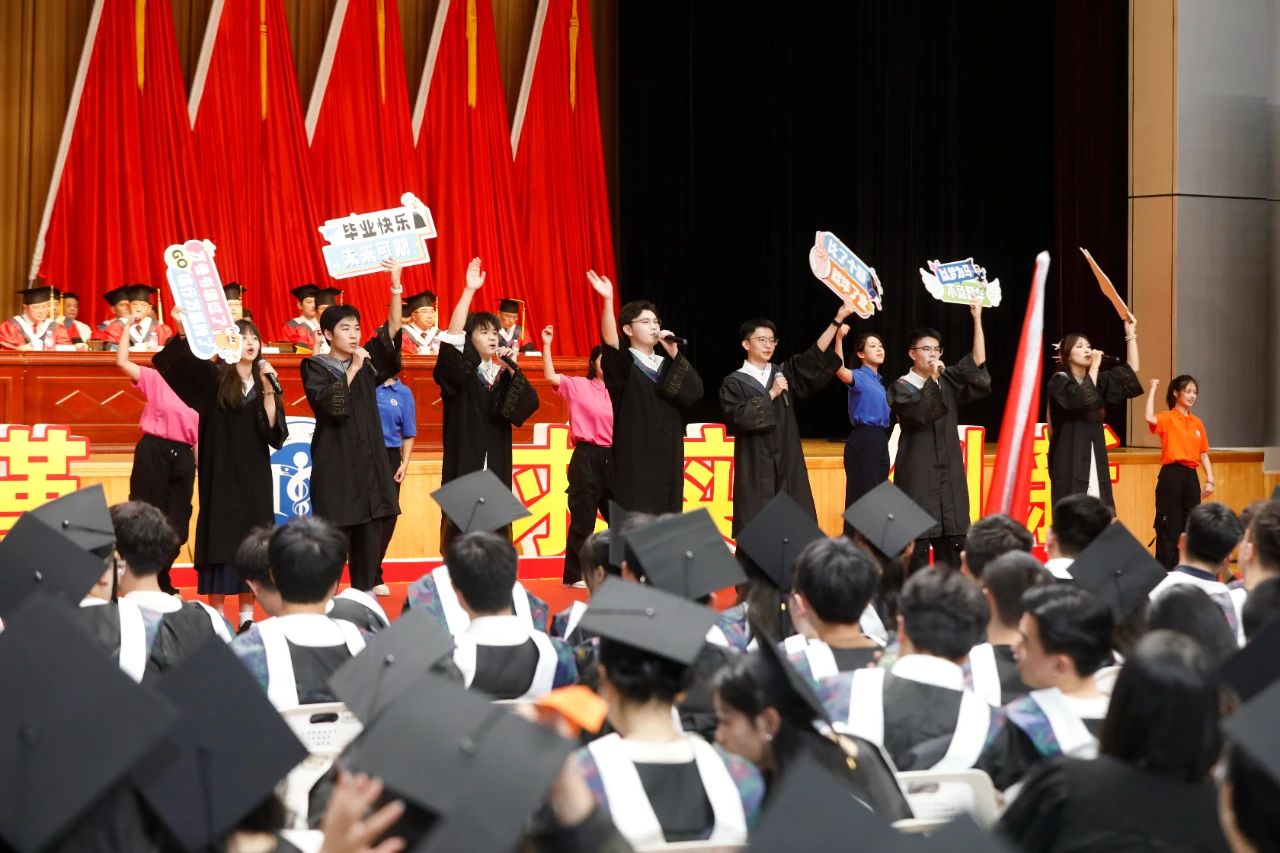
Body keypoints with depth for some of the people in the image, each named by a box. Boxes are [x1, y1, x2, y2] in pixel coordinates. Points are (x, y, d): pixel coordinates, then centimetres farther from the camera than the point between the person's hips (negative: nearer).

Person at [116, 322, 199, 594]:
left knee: (177, 521, 7)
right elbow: (122, 361, -9)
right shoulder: (155, 379, 1)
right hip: (153, 452, -4)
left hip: (182, 456, 4)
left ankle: (162, 581, 21)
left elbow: (198, 436, 14)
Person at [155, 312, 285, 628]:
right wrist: (184, 332, -34)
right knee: (220, 534, -2)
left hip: (254, 476, 3)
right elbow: (170, 361, -16)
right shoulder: (213, 377, -2)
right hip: (220, 473, -3)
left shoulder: (264, 383, 7)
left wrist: (269, 392, -11)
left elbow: (275, 434, -2)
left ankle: (247, 612, 12)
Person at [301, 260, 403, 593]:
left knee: (369, 541, 4)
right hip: (336, 466, -5)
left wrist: (395, 285, -9)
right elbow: (330, 403, -18)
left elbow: (393, 327, 1)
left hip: (369, 463, 5)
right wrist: (353, 369, -14)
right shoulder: (314, 367, -2)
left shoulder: (367, 361, 11)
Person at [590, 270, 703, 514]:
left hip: (668, 458, 5)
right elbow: (609, 340, -23)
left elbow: (697, 391, 3)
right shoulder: (623, 364, 0)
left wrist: (675, 355, -5)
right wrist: (608, 300, -37)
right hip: (635, 460, -5)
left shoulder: (667, 363, 17)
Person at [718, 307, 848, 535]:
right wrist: (772, 394, -12)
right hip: (755, 466, -4)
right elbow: (738, 416, -15)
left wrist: (838, 320, -6)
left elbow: (815, 356, 3)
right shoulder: (734, 383, 0)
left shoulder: (783, 373, 14)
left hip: (787, 463, 4)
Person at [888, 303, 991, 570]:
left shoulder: (948, 381, 12)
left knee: (953, 542, 3)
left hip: (949, 473, 5)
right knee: (918, 542, -8)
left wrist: (977, 319, -5)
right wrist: (931, 378, -20)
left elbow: (977, 362, 0)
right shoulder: (901, 387, -2)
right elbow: (918, 413, -19)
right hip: (918, 476, -5)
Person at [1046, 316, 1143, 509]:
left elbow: (1131, 372, 11)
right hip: (1070, 464, -6)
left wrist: (1131, 334, 8)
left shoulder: (1098, 380, 14)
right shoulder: (1059, 381, -6)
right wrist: (1094, 366, -12)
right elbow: (1084, 400, -22)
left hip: (1095, 461, 6)